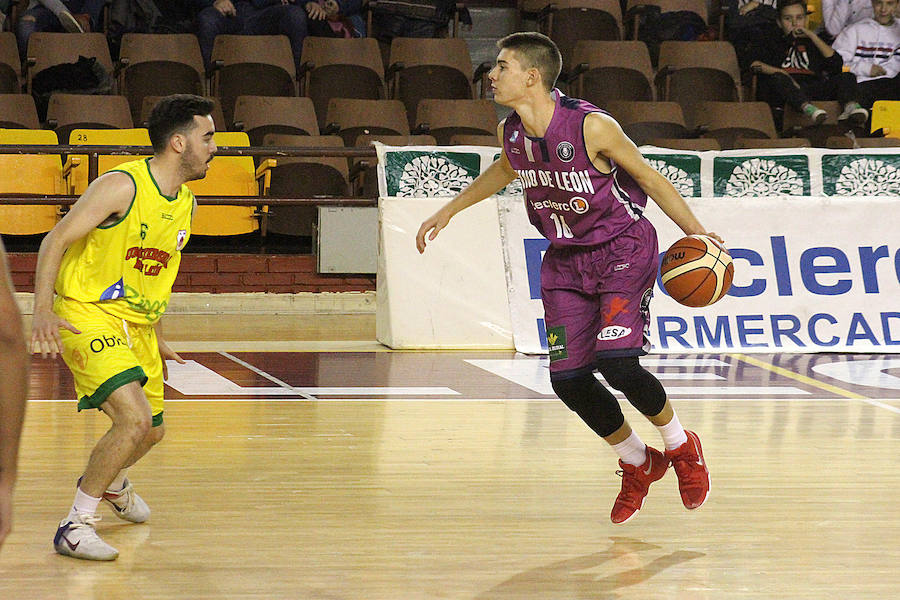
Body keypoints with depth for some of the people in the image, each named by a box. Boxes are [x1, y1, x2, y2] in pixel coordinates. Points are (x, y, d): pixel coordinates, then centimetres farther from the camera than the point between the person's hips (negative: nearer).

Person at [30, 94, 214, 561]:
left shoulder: (185, 204, 7)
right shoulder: (121, 186, -18)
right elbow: (55, 241, -16)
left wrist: (156, 339, 25)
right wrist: (43, 310, -27)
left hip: (137, 323, 8)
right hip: (86, 315, -8)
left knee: (151, 431, 20)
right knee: (135, 417, -24)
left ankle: (111, 482, 54)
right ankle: (75, 526, -15)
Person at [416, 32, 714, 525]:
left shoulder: (592, 126, -23)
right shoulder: (511, 132, -5)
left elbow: (650, 179, -12)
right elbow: (503, 171, 20)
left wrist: (696, 234, -12)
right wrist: (448, 211, 28)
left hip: (623, 248, -6)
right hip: (566, 258, 6)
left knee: (617, 362, -22)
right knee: (568, 378, -3)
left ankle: (682, 447, 5)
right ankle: (637, 464, 21)